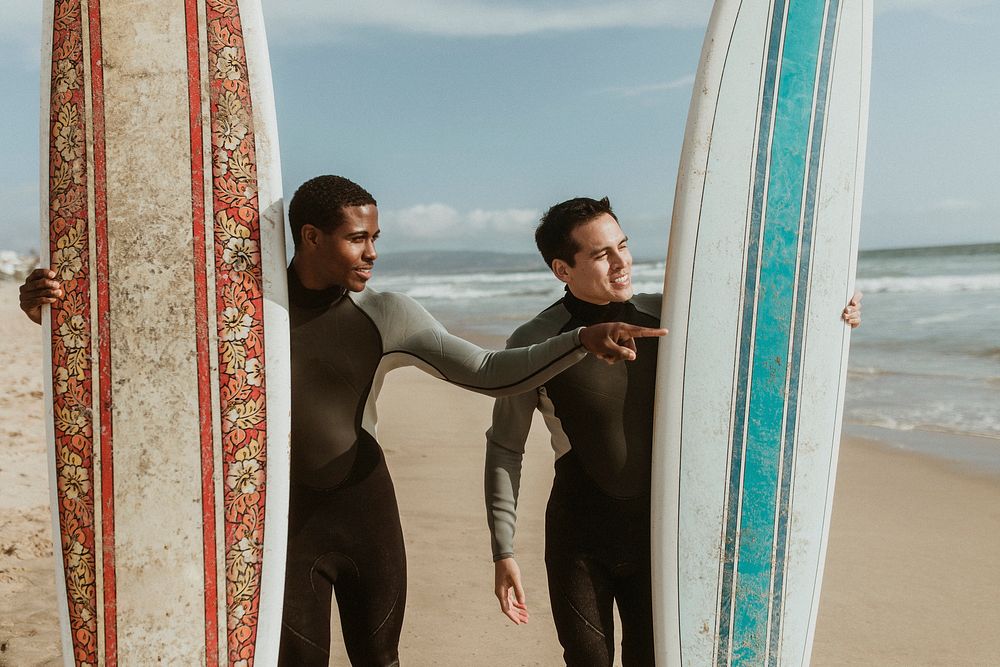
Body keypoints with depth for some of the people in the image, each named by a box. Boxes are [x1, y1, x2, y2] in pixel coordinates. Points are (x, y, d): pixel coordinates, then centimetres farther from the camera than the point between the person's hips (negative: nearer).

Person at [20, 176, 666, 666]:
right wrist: (53, 300, -21)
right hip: (285, 517, 0)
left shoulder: (387, 315, -10)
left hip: (367, 510, 1)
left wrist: (583, 340, -21)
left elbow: (490, 372, -10)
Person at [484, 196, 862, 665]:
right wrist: (503, 554, -8)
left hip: (656, 532, 3)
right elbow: (504, 450, -8)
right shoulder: (534, 344, -15)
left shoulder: (662, 315, -6)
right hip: (580, 539, -3)